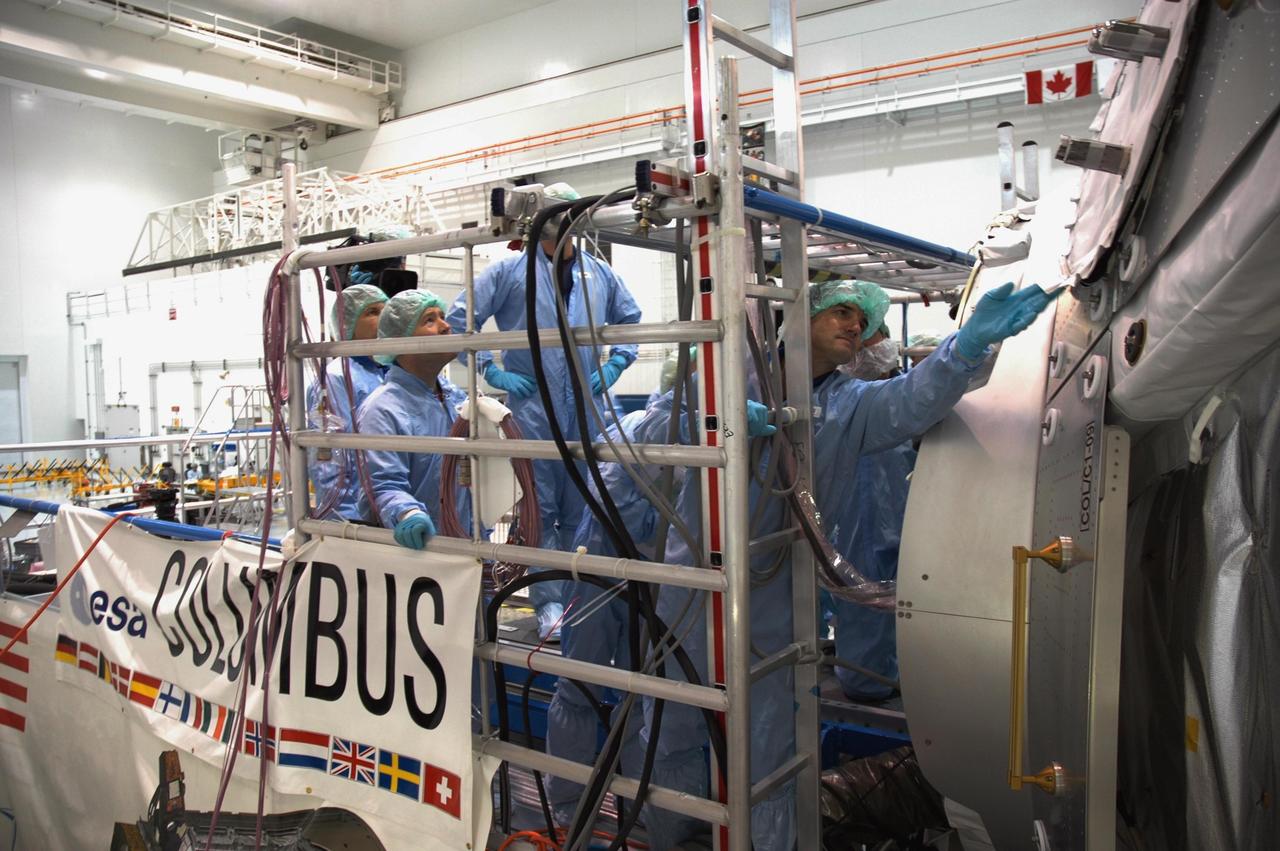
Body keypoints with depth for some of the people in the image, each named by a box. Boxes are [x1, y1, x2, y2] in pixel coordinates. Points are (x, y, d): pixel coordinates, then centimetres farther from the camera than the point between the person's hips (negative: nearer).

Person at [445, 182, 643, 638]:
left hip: (586, 408, 3)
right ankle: (547, 602, 4)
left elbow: (631, 321, 24)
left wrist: (614, 365, 9)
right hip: (531, 408, -3)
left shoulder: (599, 273, 13)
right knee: (539, 507, -2)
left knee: (580, 507, 10)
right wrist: (491, 370, -5)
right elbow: (459, 319, 1)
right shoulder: (509, 270, 2)